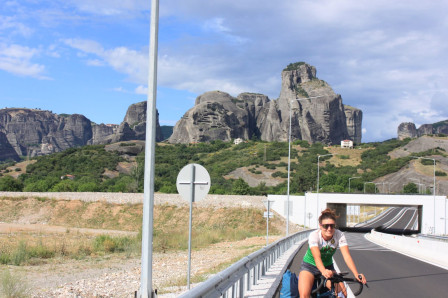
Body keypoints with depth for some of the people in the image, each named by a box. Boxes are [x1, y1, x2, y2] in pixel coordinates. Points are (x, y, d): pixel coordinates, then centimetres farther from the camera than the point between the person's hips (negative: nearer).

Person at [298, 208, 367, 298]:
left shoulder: (339, 235, -19)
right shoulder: (314, 235, -27)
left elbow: (346, 256, -29)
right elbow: (317, 257, -41)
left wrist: (356, 274, -45)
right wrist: (324, 271, -61)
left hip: (327, 266, 3)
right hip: (309, 266, -3)